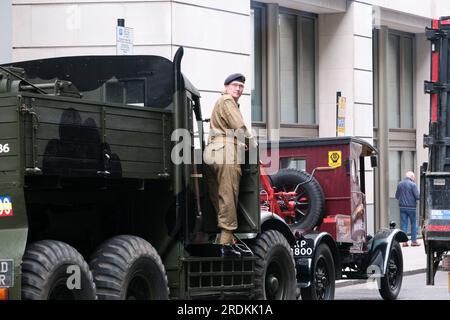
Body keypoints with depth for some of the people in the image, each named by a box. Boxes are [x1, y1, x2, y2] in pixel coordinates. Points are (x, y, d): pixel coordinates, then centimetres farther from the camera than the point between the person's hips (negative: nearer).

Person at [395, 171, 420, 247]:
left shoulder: (400, 184, 6)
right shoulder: (413, 184, -10)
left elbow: (396, 196, 12)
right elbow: (417, 196, -11)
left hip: (402, 207, 4)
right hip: (411, 207, -4)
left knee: (404, 224, 6)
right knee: (413, 224, 6)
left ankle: (404, 241, 3)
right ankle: (413, 241, 6)